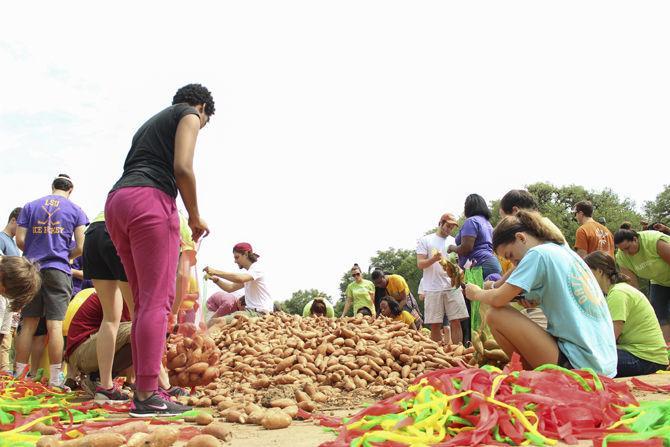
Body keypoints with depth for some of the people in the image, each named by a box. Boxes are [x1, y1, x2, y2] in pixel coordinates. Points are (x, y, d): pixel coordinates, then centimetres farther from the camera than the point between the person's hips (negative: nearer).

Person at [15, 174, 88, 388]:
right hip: (58, 270, -3)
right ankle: (55, 378, -4)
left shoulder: (30, 206, 11)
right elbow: (81, 247, -2)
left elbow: (20, 240, 2)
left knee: (28, 324, 7)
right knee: (55, 325, -4)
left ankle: (19, 374, 11)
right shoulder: (75, 210, 4)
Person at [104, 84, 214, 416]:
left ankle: (143, 388, 9)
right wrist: (195, 216, 1)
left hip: (116, 203, 9)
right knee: (157, 299, -10)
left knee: (144, 301, 9)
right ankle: (147, 396, -12)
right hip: (149, 201, -8)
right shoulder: (189, 115, 9)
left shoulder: (151, 123, 34)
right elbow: (182, 168, -9)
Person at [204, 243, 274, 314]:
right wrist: (215, 279, -1)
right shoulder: (249, 273, 21)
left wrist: (216, 272, -25)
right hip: (252, 310, 9)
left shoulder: (258, 267, -10)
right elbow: (230, 288, 15)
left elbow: (240, 279, -29)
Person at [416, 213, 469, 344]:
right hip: (433, 289, -2)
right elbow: (420, 264, -1)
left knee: (456, 322, -4)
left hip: (453, 287, 3)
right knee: (435, 325, 0)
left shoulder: (454, 241, 16)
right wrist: (433, 259, -21)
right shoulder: (425, 240, 6)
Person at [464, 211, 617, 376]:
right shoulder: (565, 251, 15)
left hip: (578, 365, -10)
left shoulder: (538, 253, -11)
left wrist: (476, 293, 8)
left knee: (496, 315, -7)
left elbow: (498, 299, -11)